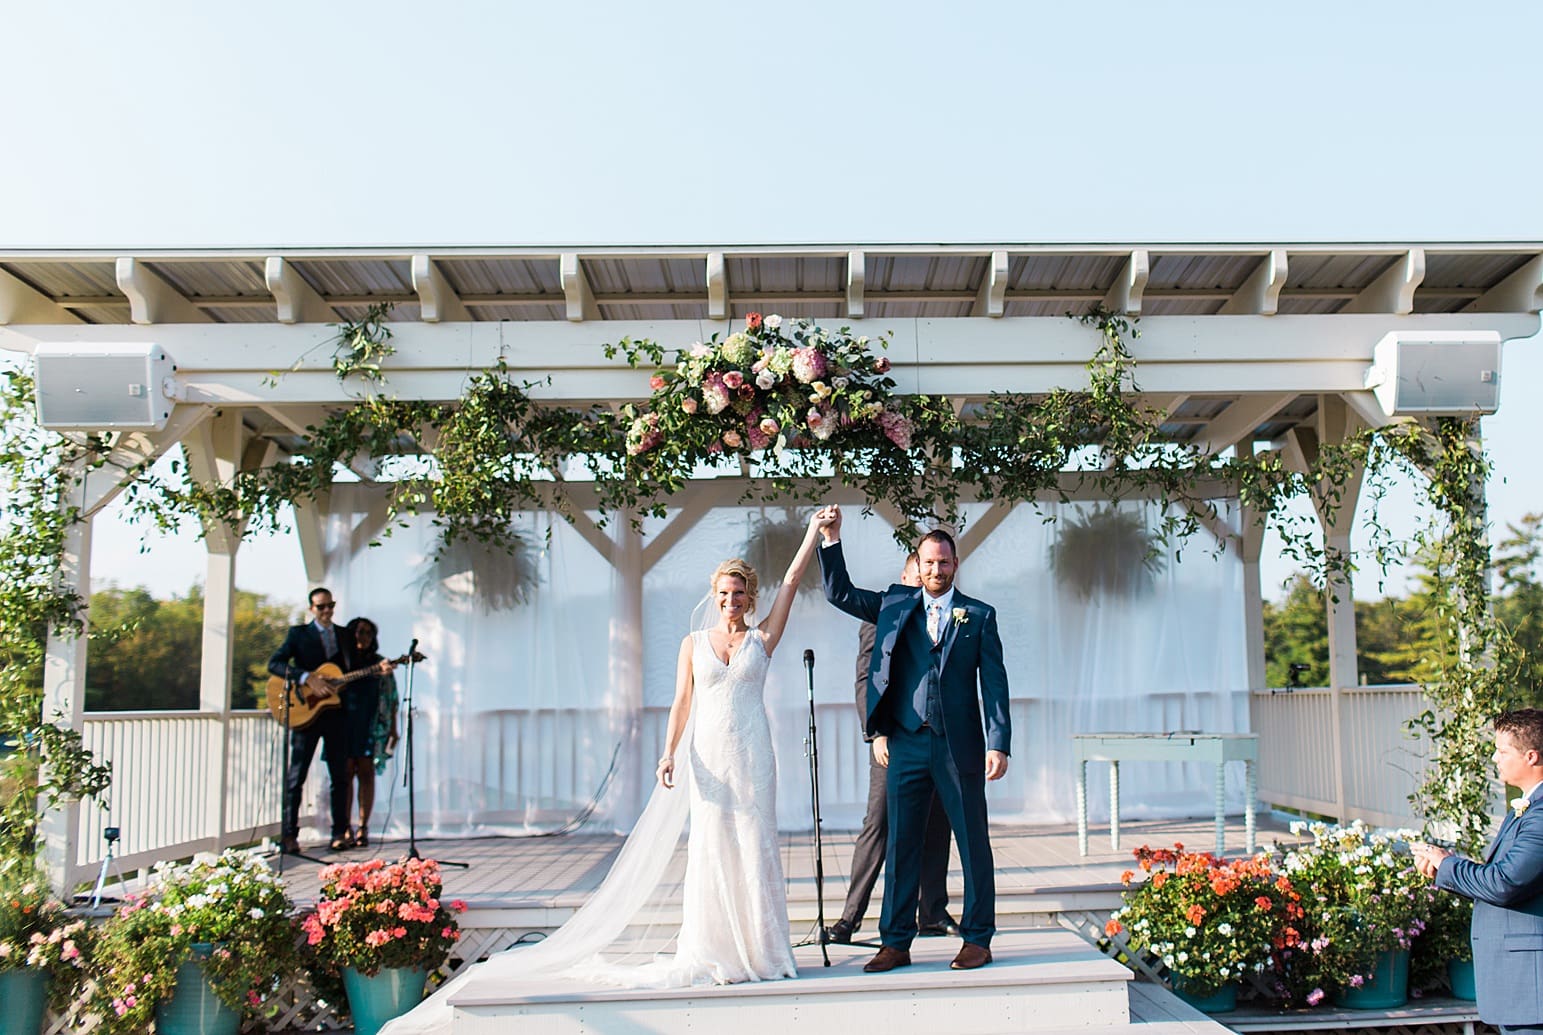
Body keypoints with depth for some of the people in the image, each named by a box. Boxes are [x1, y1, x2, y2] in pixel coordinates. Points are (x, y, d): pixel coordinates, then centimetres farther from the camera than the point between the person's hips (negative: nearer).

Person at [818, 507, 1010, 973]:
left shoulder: (979, 615, 4)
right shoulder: (895, 606, 11)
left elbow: (994, 683, 1)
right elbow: (840, 594, 14)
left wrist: (999, 744, -8)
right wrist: (832, 541, 1)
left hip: (959, 745, -2)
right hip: (907, 743, 2)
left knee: (973, 842, 4)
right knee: (900, 843, 5)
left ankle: (977, 939, 15)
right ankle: (896, 943, 12)